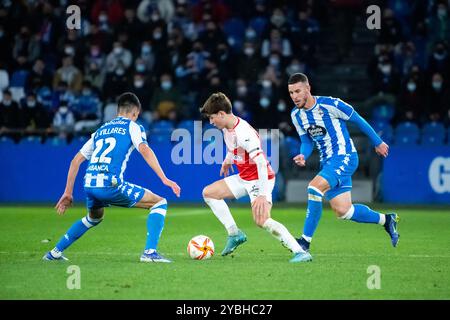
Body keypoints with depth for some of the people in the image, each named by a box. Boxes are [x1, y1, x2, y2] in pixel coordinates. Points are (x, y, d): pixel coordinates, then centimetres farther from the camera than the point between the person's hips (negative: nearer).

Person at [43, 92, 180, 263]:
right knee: (159, 203, 5)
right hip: (111, 185, -6)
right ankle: (149, 252, -10)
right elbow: (144, 150, -9)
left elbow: (76, 161, 25)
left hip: (89, 185, 6)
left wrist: (68, 193, 28)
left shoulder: (100, 130, 27)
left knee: (93, 218, 38)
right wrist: (164, 179, -13)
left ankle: (55, 252, 35)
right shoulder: (132, 126, 11)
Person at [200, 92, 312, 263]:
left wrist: (262, 194, -37)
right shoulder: (227, 127, 0)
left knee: (262, 220, -26)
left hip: (260, 178, -10)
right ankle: (234, 233, 12)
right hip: (244, 177, 10)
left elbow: (261, 163, -34)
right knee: (209, 193, 11)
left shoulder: (243, 133, -29)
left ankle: (300, 252, -27)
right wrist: (228, 159, 32)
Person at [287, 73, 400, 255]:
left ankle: (306, 241, -21)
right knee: (342, 211, 2)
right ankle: (386, 220, 26)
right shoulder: (296, 115, 3)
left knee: (314, 187, -27)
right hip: (327, 161, 7)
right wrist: (303, 156, -10)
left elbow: (357, 120, -4)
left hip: (344, 157, -7)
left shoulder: (330, 104, -16)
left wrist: (377, 143, 6)